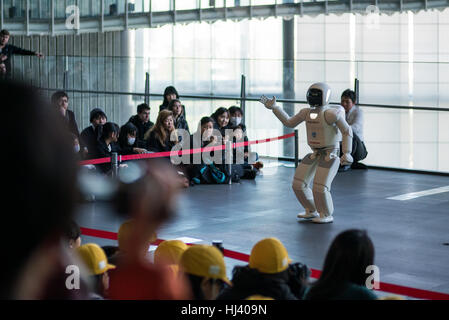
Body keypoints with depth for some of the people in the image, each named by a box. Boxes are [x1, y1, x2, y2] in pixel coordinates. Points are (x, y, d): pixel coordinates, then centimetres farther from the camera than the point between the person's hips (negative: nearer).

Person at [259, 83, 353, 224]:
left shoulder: (331, 114, -19)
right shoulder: (307, 112, 1)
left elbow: (347, 131, -12)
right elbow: (289, 123, 15)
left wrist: (346, 153, -17)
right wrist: (274, 107, 11)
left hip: (330, 155, -7)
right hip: (315, 154, 7)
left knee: (320, 187, -13)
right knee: (298, 184, 4)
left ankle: (327, 215, 10)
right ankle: (312, 211, 23)